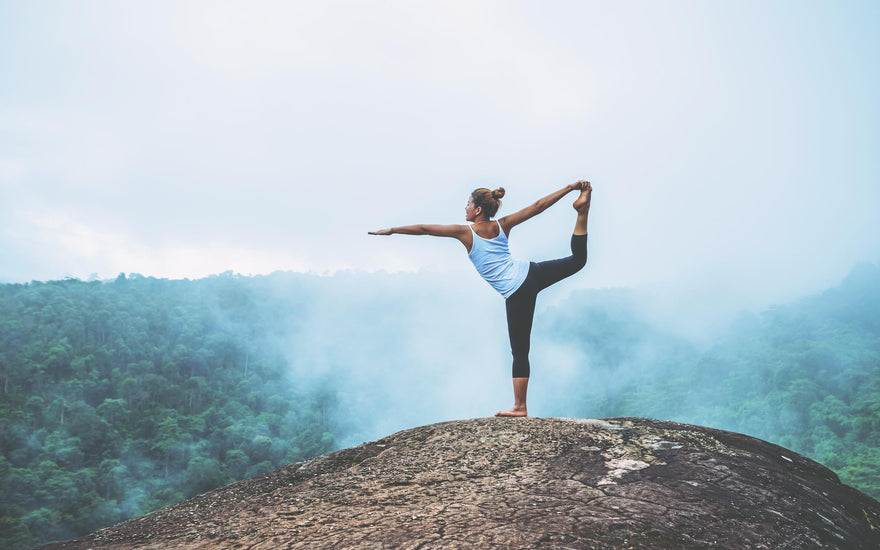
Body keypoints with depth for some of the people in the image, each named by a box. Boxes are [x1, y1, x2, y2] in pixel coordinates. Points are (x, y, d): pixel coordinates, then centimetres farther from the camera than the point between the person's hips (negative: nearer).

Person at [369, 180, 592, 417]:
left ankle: (520, 406, 7)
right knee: (577, 259, 20)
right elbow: (538, 206, 11)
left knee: (520, 351, 1)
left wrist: (392, 230, 14)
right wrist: (570, 187, 16)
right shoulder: (502, 225, 11)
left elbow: (424, 229, 5)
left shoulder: (466, 233, 0)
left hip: (517, 294, -4)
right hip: (531, 272, 4)